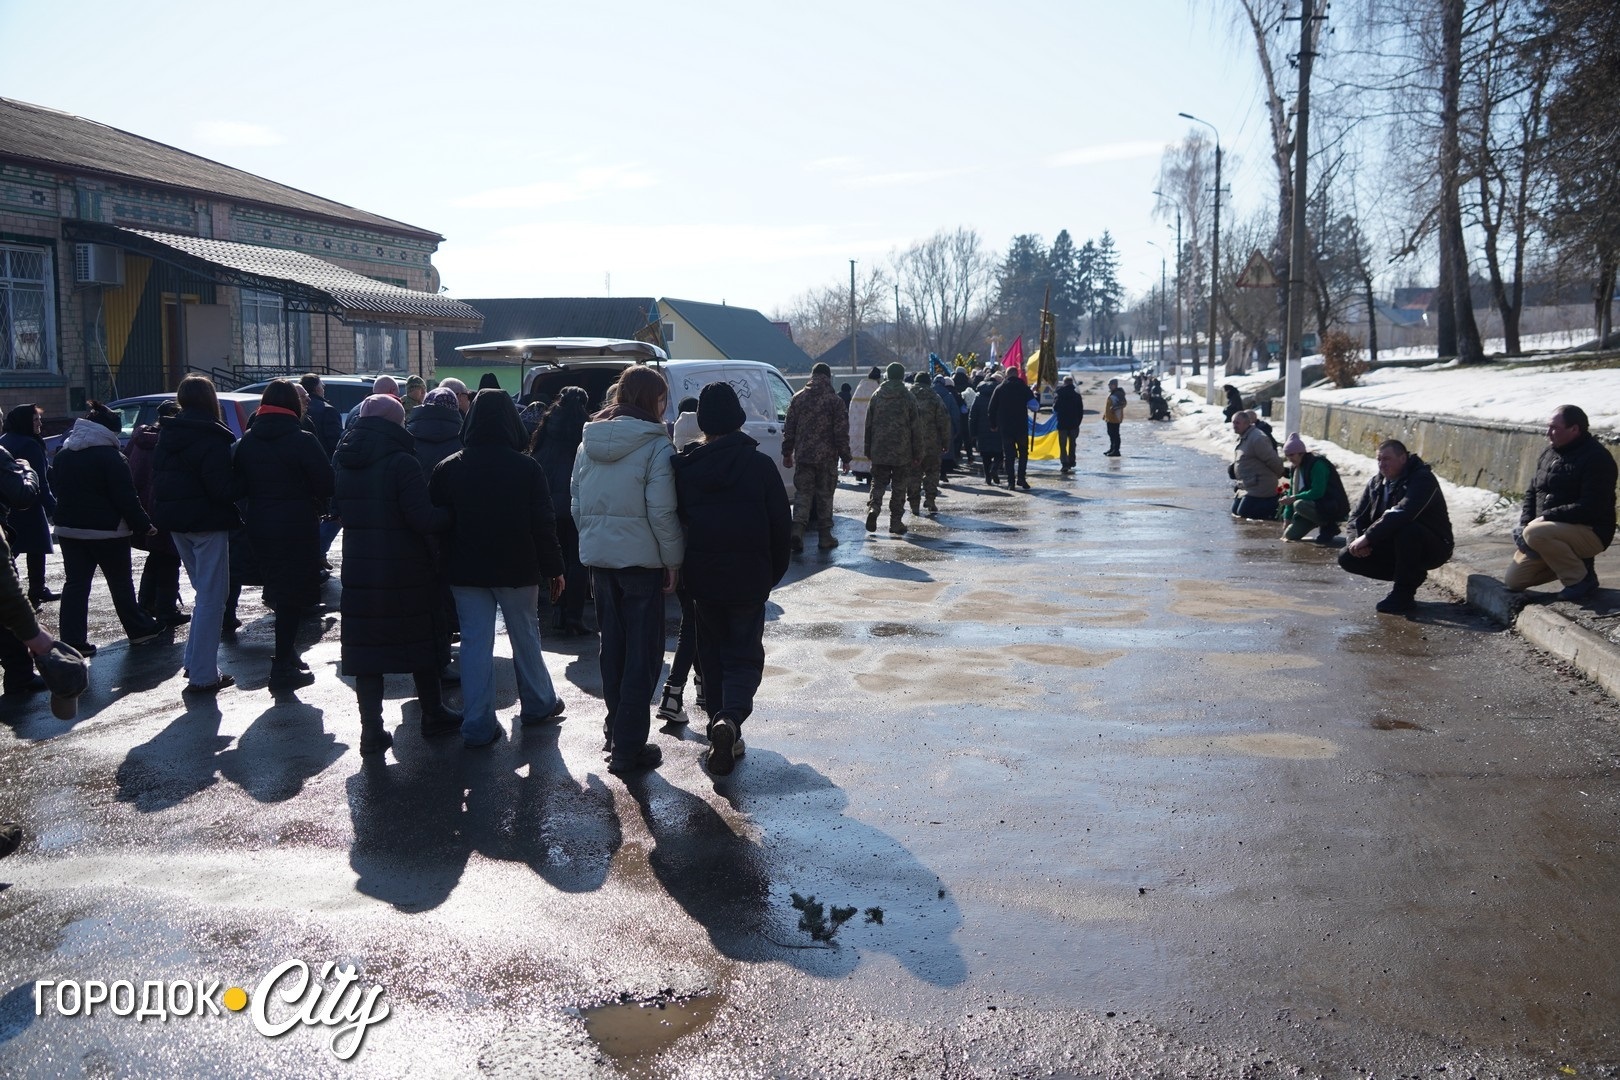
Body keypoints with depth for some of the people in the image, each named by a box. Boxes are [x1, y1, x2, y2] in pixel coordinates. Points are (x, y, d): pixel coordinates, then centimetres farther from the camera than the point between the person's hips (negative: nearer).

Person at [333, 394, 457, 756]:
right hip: (406, 574, -4)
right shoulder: (401, 462, -16)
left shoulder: (343, 460, 3)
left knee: (366, 647, 7)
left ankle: (372, 729, 9)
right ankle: (433, 716, 24)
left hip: (359, 573, 4)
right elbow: (424, 519, -21)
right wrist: (451, 515, -4)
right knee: (421, 643, 12)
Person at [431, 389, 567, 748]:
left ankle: (477, 725, 4)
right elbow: (544, 523, -7)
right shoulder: (527, 467, -9)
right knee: (525, 638, 14)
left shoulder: (448, 468, -2)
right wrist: (553, 568, 1)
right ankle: (538, 705, 30)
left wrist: (444, 564, 11)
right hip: (517, 569, -1)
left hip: (466, 570, 1)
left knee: (474, 642, 4)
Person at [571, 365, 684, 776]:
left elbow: (576, 503, 10)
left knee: (612, 646, 18)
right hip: (642, 559, -6)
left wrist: (595, 538, 17)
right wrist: (674, 561, -7)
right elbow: (662, 512, -16)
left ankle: (617, 732, 28)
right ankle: (627, 748, 1)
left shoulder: (589, 442, 7)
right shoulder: (655, 446, -13)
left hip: (599, 557, 6)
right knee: (643, 653, 1)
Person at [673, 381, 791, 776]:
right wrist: (774, 573, 8)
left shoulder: (684, 467, -4)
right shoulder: (760, 465, -9)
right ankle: (730, 719, -19)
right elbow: (781, 526, -5)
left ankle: (722, 736, 17)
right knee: (745, 655, 6)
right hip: (749, 579, -2)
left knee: (714, 655, 16)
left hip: (702, 578, 2)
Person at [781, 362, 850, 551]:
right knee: (825, 495, 6)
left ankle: (797, 529, -14)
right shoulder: (835, 401, -4)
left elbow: (789, 429, 8)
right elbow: (841, 433, -6)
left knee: (803, 492, 6)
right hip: (827, 457, -2)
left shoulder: (798, 398, 5)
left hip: (803, 456, 2)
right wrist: (845, 458, 0)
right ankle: (825, 537, 11)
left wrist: (787, 453, 15)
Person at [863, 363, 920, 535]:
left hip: (879, 451, 2)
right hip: (902, 453, -2)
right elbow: (915, 429, -3)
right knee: (899, 487, 7)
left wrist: (868, 450, 14)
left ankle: (873, 507, -14)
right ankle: (896, 522, 8)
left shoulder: (876, 396, 2)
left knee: (878, 482, 12)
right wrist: (917, 454, 3)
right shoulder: (908, 398, -5)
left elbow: (868, 425, 6)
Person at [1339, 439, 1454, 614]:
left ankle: (1404, 594, -21)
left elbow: (1401, 514, -35)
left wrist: (1368, 537, -35)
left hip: (1432, 549, -7)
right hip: (1394, 549, 7)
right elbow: (1357, 517, 2)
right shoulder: (1376, 483, 5)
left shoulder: (1422, 479, -20)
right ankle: (1412, 575, 5)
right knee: (1347, 557, -9)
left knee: (1407, 529, -39)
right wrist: (1357, 540, -20)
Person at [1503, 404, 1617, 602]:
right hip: (1549, 530, 8)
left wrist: (1547, 517, -24)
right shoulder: (1549, 453, 9)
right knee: (1513, 581, 2)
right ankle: (1574, 561, 17)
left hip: (1590, 532, -8)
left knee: (1536, 534, -36)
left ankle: (1582, 578, -14)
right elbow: (1532, 492, 14)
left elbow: (1591, 508, -25)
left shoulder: (1597, 458, -16)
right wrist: (1525, 524, -3)